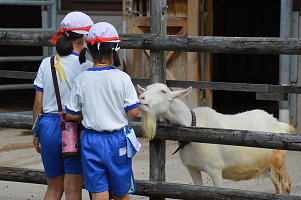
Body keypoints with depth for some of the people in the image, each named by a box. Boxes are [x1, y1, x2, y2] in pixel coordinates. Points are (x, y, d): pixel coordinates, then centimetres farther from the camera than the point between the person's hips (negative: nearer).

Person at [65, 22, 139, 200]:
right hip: (118, 141, 0)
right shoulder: (122, 78, -10)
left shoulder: (81, 80, -6)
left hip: (92, 142, 1)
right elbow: (133, 112, -9)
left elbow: (71, 115, -1)